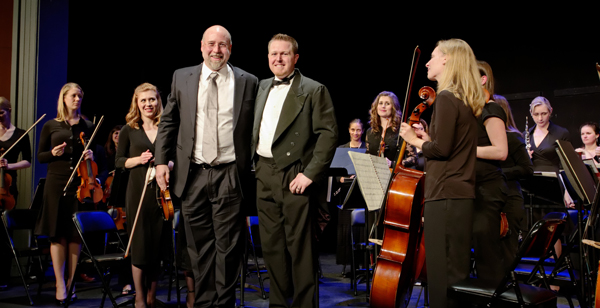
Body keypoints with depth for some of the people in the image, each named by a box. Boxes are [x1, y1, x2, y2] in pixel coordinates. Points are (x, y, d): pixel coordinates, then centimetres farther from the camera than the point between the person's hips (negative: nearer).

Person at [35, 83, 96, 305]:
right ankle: (60, 285, 3)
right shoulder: (51, 126, 7)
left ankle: (71, 282, 12)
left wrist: (92, 156, -7)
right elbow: (40, 157, 8)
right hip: (57, 184, -1)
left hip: (80, 183, 1)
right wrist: (53, 153, -11)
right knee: (58, 234, -1)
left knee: (76, 235, 2)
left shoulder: (88, 126, 9)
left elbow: (96, 153, 15)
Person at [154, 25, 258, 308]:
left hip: (230, 176, -2)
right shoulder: (181, 78, 8)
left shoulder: (248, 82, 3)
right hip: (192, 175, 2)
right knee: (199, 245, 10)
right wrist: (161, 161, 2)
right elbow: (168, 122, 10)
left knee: (228, 246, 3)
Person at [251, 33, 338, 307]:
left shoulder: (313, 90, -4)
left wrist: (311, 173, -16)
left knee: (299, 246, -1)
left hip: (295, 177, -6)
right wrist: (254, 165, 11)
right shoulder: (262, 88, 15)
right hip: (264, 176, 6)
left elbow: (329, 133, -10)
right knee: (271, 244, 12)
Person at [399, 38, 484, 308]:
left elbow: (442, 149, -17)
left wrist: (415, 141, -1)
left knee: (442, 274, -3)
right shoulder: (465, 100, 15)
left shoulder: (446, 97, -11)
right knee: (456, 271, 14)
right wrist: (427, 138, 13)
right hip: (460, 194, 9)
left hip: (446, 195, -9)